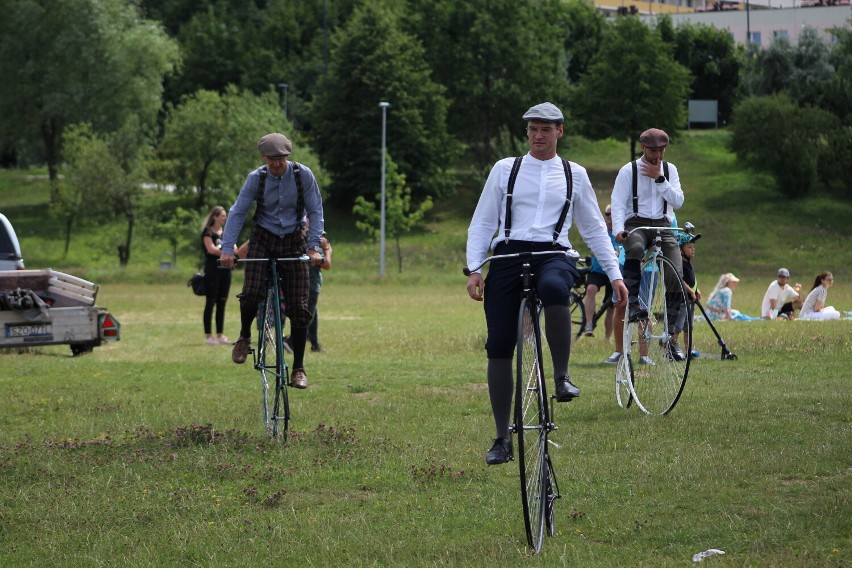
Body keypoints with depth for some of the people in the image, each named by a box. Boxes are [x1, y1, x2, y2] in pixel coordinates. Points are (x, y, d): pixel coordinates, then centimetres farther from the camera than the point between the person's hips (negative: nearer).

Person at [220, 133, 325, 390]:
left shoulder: (303, 175, -11)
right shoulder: (256, 178, -11)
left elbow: (315, 212, -5)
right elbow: (237, 212, -8)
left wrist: (314, 246, -15)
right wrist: (227, 248, -17)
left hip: (294, 241, 0)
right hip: (263, 240, 0)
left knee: (298, 307, -5)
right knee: (252, 294, -22)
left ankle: (298, 368, 4)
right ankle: (244, 337, 9)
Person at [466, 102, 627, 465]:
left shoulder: (574, 175, 14)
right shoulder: (505, 169, 13)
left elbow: (594, 229, 18)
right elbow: (482, 223, 12)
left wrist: (615, 275, 10)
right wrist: (474, 269, 0)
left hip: (554, 255, -1)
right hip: (508, 255, 1)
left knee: (553, 288, -40)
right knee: (499, 347, -6)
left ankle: (562, 377, -27)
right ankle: (502, 438, 4)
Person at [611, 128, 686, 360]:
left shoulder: (669, 169, 12)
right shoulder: (629, 171, 2)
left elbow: (678, 201, 1)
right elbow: (618, 203, -6)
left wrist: (659, 178, -9)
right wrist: (619, 229, -22)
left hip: (662, 225, 3)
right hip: (636, 224, -3)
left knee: (676, 275, -15)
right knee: (635, 248, -40)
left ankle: (670, 334, -7)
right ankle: (632, 305, -40)